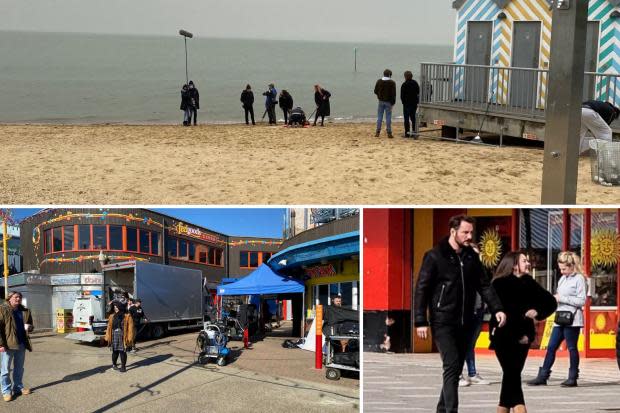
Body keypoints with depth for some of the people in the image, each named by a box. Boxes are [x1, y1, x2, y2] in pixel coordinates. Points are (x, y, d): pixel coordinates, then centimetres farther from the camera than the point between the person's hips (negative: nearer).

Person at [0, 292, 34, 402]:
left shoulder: (25, 311, 11)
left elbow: (31, 325, 23)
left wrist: (29, 327, -3)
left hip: (21, 344, 6)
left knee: (19, 368, 16)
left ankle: (18, 387, 27)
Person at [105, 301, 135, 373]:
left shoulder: (127, 316, -2)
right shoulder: (112, 316, 9)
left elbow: (130, 327, -5)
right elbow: (109, 327, 9)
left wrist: (129, 338, -10)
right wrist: (108, 337, 4)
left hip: (123, 337, -3)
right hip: (114, 336, 3)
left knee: (123, 352, -1)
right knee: (115, 351, 8)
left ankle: (123, 366, 9)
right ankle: (114, 364, 29)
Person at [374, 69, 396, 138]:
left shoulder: (379, 81, 1)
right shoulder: (392, 83, -9)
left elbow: (375, 91, 5)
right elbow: (393, 94, -10)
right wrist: (393, 102, -2)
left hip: (381, 101, 3)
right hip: (388, 102, -3)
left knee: (379, 117, 7)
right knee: (388, 118, 0)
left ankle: (378, 132, 5)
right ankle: (389, 133, -1)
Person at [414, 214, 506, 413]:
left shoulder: (472, 256, 9)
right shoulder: (435, 256, -9)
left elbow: (484, 285, 11)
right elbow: (421, 289, -9)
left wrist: (497, 309, -3)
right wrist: (420, 321, -14)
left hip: (465, 323, 6)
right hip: (443, 323, -6)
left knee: (457, 368, 11)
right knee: (452, 366, -15)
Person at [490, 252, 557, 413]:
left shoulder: (529, 283, 7)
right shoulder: (500, 284, -9)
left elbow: (551, 302, 12)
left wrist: (537, 312, -6)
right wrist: (517, 335, -14)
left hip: (523, 337, 5)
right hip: (504, 337, -5)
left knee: (511, 377, 9)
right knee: (512, 376, -11)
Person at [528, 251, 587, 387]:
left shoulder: (579, 279, -7)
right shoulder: (562, 279, 16)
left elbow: (582, 301, -13)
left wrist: (562, 298, -14)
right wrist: (555, 299, 1)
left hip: (572, 319, -8)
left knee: (572, 348, 0)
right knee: (551, 347, 6)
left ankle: (572, 378, 9)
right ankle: (542, 377, 8)